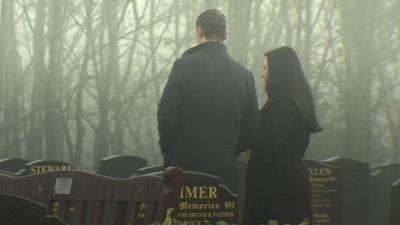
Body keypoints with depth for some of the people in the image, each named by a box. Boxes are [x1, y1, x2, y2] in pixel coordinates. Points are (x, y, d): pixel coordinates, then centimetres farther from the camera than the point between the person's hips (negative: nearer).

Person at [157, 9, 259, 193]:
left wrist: (168, 155, 5)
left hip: (186, 164, -3)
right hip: (225, 170, 3)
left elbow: (166, 115, -9)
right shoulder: (244, 75, 5)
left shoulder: (184, 65, -6)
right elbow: (251, 127, 7)